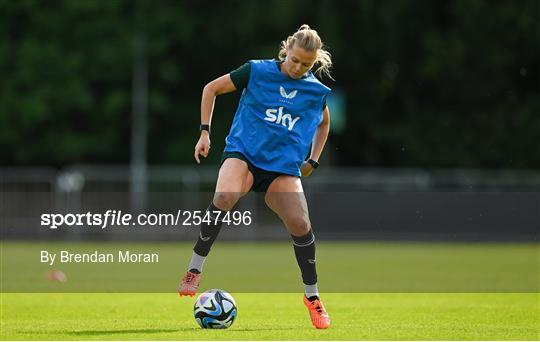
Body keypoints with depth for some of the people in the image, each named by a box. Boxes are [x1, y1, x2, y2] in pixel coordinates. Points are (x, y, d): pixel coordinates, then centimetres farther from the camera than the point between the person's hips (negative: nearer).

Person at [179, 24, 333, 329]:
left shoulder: (317, 91, 6)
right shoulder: (257, 71, -2)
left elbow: (324, 123, 29)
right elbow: (212, 89, 8)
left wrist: (313, 160, 19)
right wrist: (205, 132, 1)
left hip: (284, 165, 2)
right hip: (244, 152, -2)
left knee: (300, 224, -17)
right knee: (225, 197, -35)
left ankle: (312, 296, 6)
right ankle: (194, 272, -22)